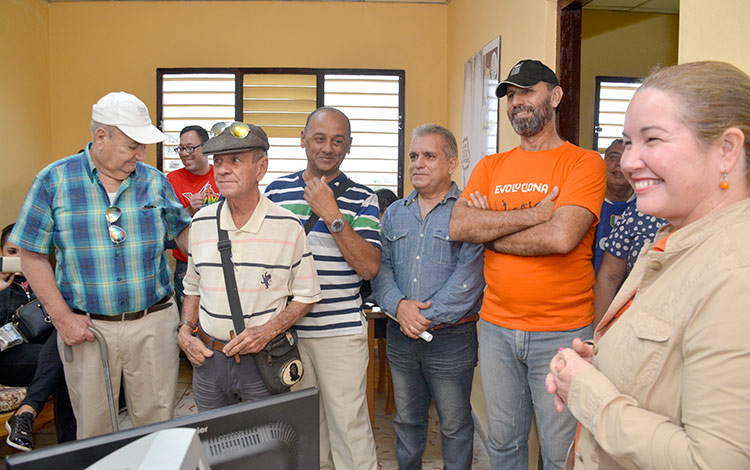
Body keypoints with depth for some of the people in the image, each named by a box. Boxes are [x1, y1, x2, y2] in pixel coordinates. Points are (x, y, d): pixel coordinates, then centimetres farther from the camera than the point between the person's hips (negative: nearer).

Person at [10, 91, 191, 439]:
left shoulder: (155, 181, 2)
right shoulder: (53, 181, -3)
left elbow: (183, 231, 10)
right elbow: (33, 256, -2)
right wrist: (62, 318, -8)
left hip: (153, 322, 1)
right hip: (87, 327, -1)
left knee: (157, 424, 12)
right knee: (94, 428, 15)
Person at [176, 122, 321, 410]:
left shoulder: (288, 227, -9)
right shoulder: (202, 222, 3)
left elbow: (307, 295, -3)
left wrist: (268, 330, -16)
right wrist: (185, 331, 0)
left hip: (264, 362, -3)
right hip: (208, 357, 4)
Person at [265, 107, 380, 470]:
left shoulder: (361, 199, -2)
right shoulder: (276, 190, 5)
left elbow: (369, 267, -11)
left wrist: (332, 215, -18)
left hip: (341, 331, -3)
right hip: (286, 327, 3)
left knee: (349, 422, 1)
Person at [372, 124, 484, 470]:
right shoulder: (394, 214, 10)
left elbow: (469, 276, -16)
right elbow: (380, 266, 4)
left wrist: (428, 316, -17)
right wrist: (398, 305, -14)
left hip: (451, 338, -4)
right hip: (400, 337, 5)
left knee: (455, 425, 10)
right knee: (406, 419, 20)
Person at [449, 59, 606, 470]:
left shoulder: (584, 163, -5)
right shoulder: (490, 167, 9)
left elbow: (561, 237, -20)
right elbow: (458, 226, -7)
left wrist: (489, 229, -9)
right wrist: (533, 214, -14)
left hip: (561, 332, -4)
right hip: (496, 327, 4)